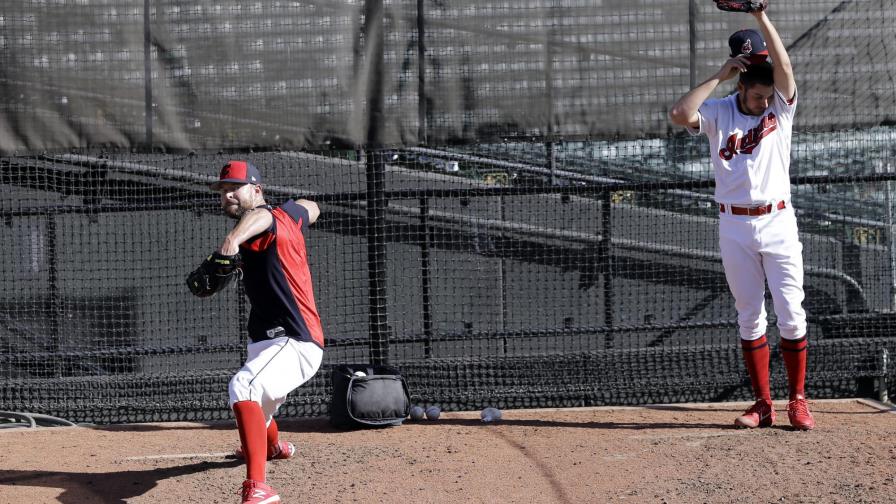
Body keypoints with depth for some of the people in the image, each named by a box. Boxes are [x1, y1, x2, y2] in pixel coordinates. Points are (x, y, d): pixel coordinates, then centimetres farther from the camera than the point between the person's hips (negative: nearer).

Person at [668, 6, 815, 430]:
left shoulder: (781, 107, 2)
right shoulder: (719, 113, 1)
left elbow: (783, 66, -15)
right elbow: (679, 113, -18)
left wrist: (761, 16, -23)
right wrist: (719, 76, -13)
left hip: (778, 222, -1)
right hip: (735, 227, 1)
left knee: (791, 314, -3)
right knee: (750, 318, 5)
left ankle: (797, 400, 5)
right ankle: (763, 404, 10)